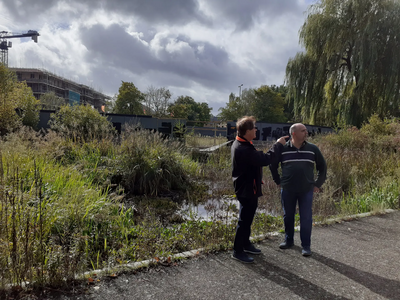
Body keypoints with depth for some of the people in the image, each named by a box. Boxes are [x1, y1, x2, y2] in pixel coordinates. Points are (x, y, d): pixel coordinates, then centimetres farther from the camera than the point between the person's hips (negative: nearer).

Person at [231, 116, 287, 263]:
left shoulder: (240, 144, 6)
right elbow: (265, 159, -29)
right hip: (247, 190, -11)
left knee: (247, 218, 21)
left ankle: (246, 244, 37)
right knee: (244, 220, 1)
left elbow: (258, 158, 12)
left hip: (248, 188, 11)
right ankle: (238, 251, 14)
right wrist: (278, 145, -18)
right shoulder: (243, 149, -29)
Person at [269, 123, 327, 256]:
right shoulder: (283, 149, -3)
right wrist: (278, 181, 9)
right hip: (287, 190, 0)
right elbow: (273, 165, 11)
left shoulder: (312, 149, 0)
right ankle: (288, 240, 31)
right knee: (288, 216, 12)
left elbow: (322, 167, 11)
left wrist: (318, 184, 8)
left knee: (306, 218, 2)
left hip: (306, 190, 0)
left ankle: (306, 246, 14)